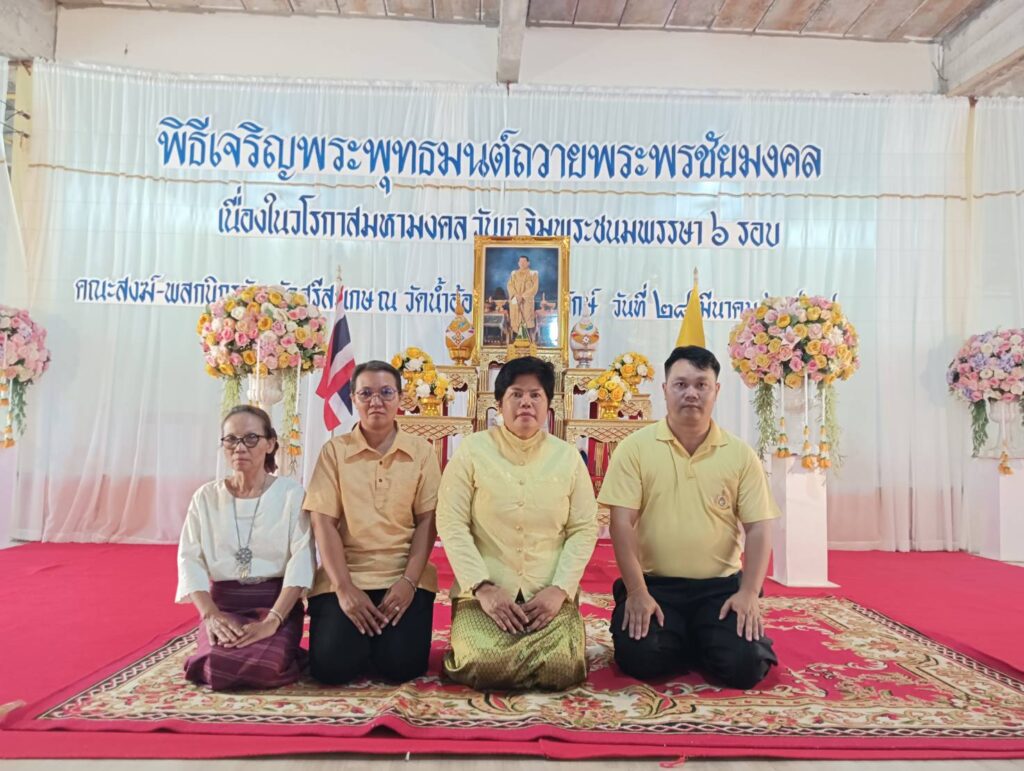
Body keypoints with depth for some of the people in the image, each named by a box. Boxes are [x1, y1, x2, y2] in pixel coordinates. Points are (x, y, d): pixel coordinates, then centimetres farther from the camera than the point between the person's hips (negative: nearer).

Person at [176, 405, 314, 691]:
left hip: (277, 602, -2)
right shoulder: (206, 496, 5)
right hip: (222, 603, 2)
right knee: (219, 670, -25)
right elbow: (190, 560, -1)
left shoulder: (291, 493, -4)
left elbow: (302, 560, -12)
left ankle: (285, 654, 7)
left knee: (266, 667, -28)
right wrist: (212, 615, -16)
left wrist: (272, 620, -22)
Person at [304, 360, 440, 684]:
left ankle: (382, 637, 18)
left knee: (402, 664, -16)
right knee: (331, 666, -16)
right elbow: (323, 523, -4)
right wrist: (344, 587, -14)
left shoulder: (421, 450, 2)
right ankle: (366, 639, 18)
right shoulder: (334, 450, 1)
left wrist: (409, 581, -14)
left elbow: (427, 520, -2)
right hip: (344, 576, 0)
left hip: (404, 576, 0)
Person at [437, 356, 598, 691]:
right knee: (484, 665, -26)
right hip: (485, 592, -1)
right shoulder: (472, 450, 0)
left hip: (550, 595, 2)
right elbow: (451, 524, -5)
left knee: (562, 668, -22)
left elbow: (585, 529, 3)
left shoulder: (568, 456, 6)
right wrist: (483, 587, -15)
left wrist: (560, 589, -10)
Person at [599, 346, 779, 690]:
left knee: (745, 665, -18)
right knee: (640, 657, -22)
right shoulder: (635, 448, -5)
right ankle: (682, 641, 13)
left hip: (722, 585, 1)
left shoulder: (741, 454, 1)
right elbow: (622, 522, -9)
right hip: (654, 583, -1)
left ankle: (701, 642, 17)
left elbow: (759, 528, 0)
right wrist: (636, 591, -16)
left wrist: (749, 593, -12)